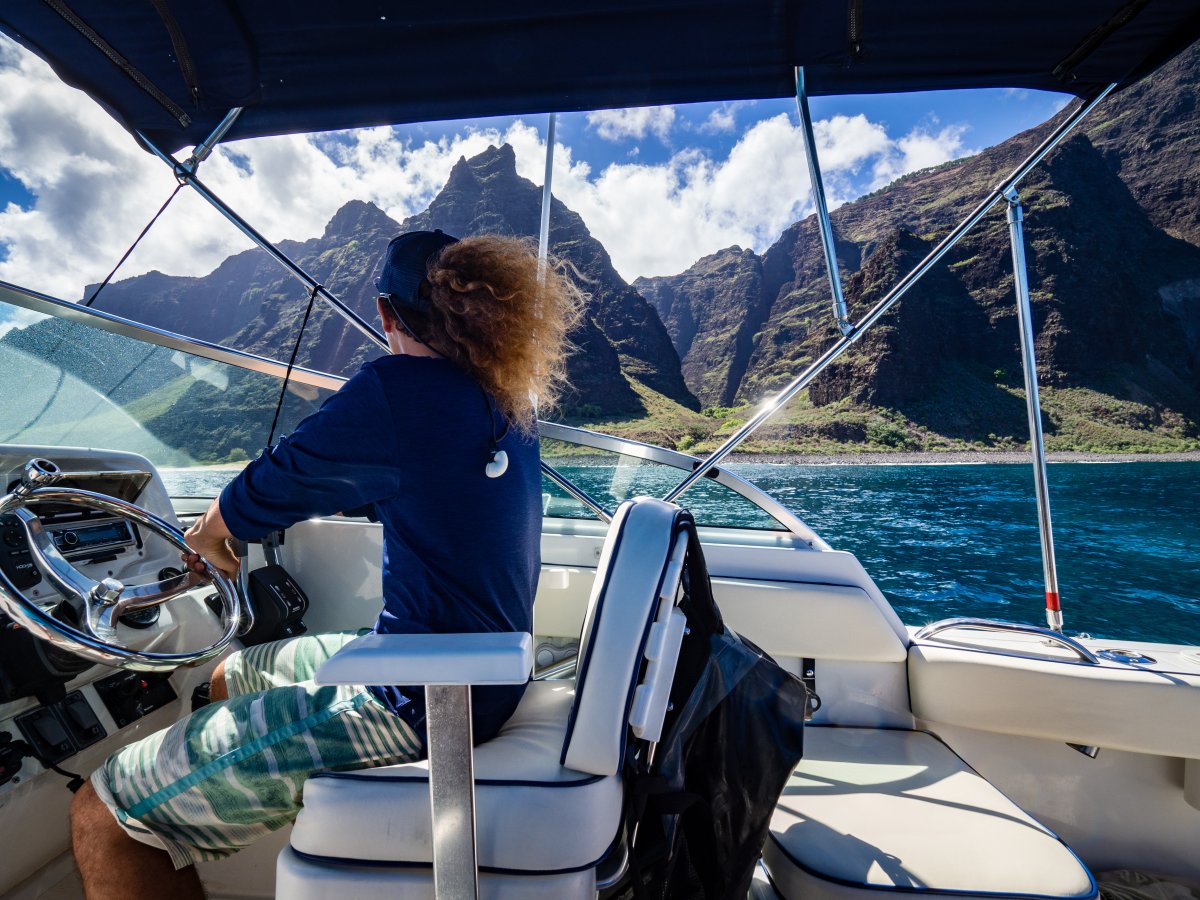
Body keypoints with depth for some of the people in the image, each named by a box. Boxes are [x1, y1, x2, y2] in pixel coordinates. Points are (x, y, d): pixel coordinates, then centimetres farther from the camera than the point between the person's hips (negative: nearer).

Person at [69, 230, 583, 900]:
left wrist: (218, 549, 15)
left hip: (416, 703, -9)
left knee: (104, 816, 2)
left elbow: (221, 526, -7)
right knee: (229, 679, 27)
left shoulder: (398, 388, -20)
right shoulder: (510, 399, 5)